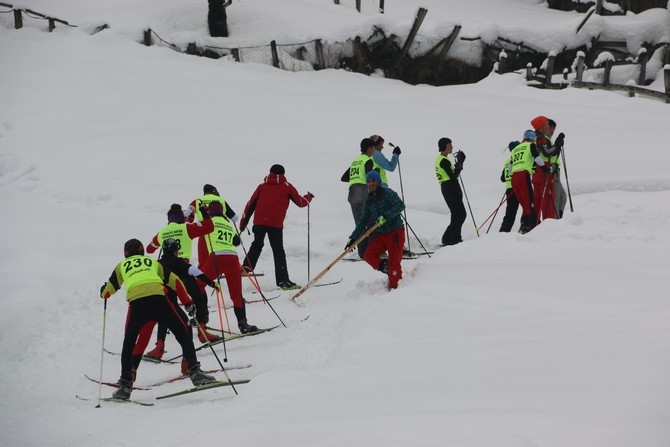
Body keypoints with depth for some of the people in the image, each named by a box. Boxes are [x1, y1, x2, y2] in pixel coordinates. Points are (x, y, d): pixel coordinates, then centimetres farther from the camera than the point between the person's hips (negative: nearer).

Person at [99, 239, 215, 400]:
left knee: (128, 344, 17)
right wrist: (188, 303, 30)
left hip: (136, 303, 0)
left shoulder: (122, 265, 28)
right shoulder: (152, 262, 29)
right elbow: (175, 281, 23)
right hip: (158, 299, 0)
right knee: (184, 335, 10)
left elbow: (108, 291, 30)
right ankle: (194, 372, -3)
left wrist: (103, 292, 54)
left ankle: (125, 385, 11)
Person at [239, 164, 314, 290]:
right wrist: (309, 197, 36)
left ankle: (246, 267, 5)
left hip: (259, 221, 2)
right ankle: (283, 281, -2)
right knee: (278, 251, 2)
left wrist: (243, 221, 20)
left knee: (257, 245, 21)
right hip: (275, 224, -2)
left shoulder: (262, 186, 17)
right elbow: (301, 202, 14)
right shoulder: (287, 187, 11)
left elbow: (251, 204, 14)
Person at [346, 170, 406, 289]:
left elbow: (400, 205, -22)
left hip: (395, 232, -7)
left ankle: (395, 287, -1)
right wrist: (353, 238, 13)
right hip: (381, 234, 7)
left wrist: (386, 216, -32)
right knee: (368, 255, -4)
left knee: (394, 262, -12)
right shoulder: (369, 201, 11)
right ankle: (388, 269, 9)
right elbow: (363, 220, 17)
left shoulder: (387, 193, -8)